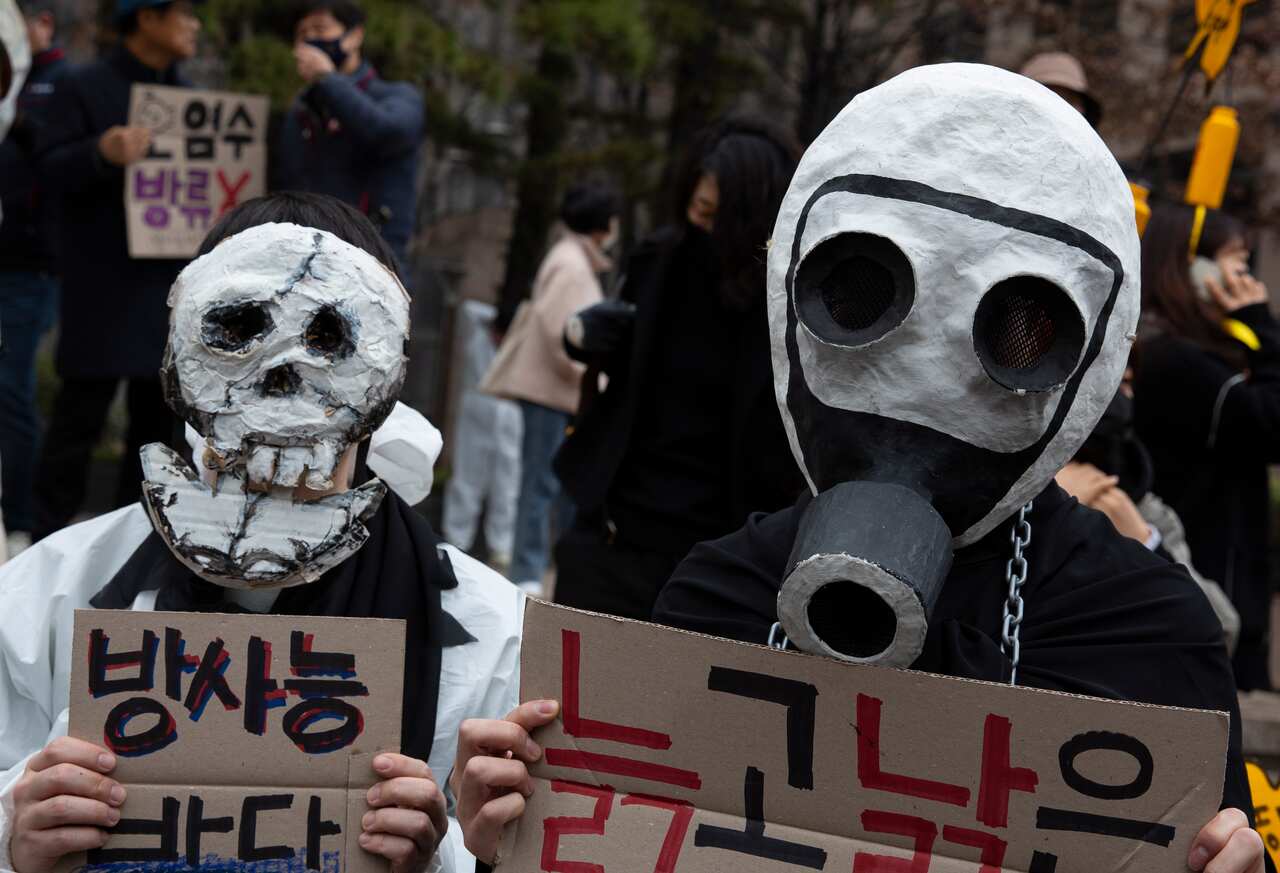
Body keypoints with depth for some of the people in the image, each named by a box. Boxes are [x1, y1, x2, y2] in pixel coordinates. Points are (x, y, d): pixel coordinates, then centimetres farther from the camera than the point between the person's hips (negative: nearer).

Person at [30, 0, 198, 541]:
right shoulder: (84, 89, -4)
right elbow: (51, 173, -11)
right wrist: (100, 153, -29)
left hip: (173, 283, 6)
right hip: (103, 287, -6)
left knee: (159, 413, 9)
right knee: (81, 413, -4)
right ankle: (50, 538, 4)